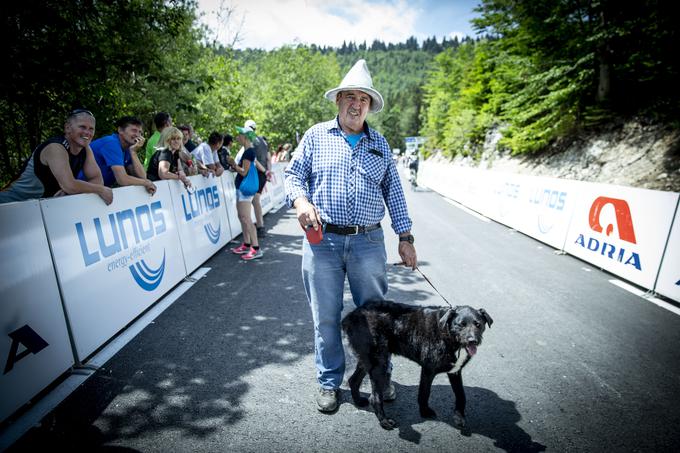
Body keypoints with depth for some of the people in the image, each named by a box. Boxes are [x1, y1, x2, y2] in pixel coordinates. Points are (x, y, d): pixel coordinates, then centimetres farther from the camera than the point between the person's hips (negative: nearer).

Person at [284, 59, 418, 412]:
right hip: (322, 241, -1)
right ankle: (329, 382, 31)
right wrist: (300, 200, -17)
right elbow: (293, 175, 6)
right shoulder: (316, 136, 7)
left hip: (368, 242, 2)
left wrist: (405, 237, 6)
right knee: (325, 317, 9)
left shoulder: (379, 144, 12)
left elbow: (393, 192, 12)